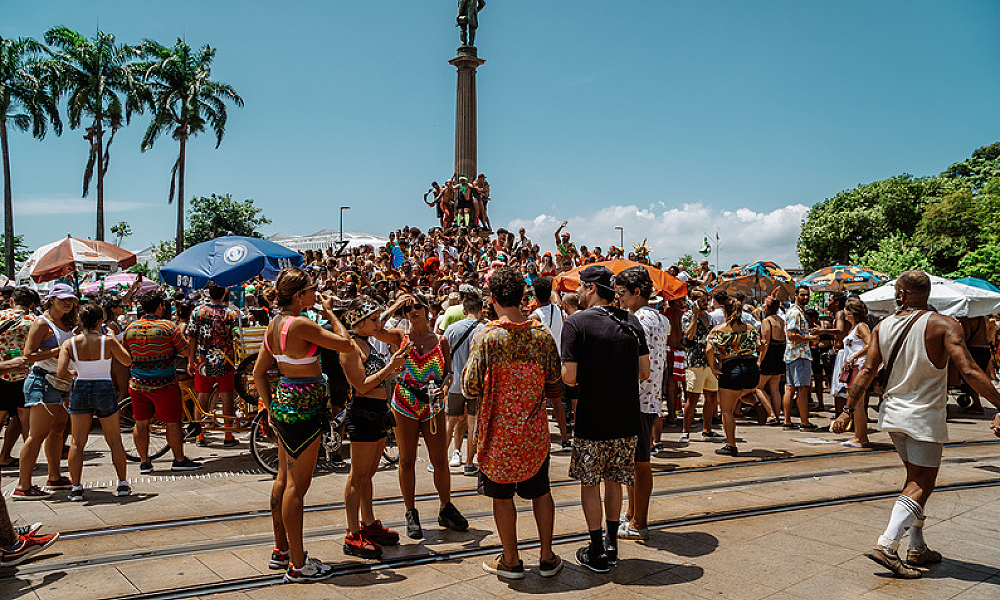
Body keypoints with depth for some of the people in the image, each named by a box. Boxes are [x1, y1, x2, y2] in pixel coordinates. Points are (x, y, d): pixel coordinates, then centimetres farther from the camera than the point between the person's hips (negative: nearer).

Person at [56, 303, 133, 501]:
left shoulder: (70, 343, -4)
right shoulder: (108, 341, -9)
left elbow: (61, 372, -11)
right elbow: (127, 361, 4)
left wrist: (73, 376, 10)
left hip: (80, 390, 1)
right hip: (105, 390, -1)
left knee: (78, 442, 11)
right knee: (115, 440, 11)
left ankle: (76, 487, 9)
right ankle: (122, 484, 14)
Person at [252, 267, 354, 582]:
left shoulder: (274, 323, 8)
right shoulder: (301, 325, -20)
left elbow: (258, 373, 13)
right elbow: (346, 344, -16)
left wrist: (271, 407, 16)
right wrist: (329, 314, -4)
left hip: (283, 402, 10)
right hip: (302, 407, -10)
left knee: (284, 479, 18)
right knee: (297, 486, -2)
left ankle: (281, 550, 31)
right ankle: (297, 565, 8)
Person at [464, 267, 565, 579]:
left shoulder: (486, 336, -14)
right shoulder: (542, 335, -5)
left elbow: (471, 389, -13)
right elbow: (555, 384, 2)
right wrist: (557, 409, 22)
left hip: (499, 430, -3)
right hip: (535, 430, 3)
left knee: (502, 494, 11)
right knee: (540, 491, 17)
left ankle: (511, 561, 22)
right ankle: (547, 557, 25)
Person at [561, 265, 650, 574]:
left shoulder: (576, 322, -12)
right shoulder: (631, 322, 3)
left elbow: (569, 377, -15)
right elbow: (644, 372, 4)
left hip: (592, 419, -5)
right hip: (626, 419, 5)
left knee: (590, 483, 9)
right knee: (614, 480, 19)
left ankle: (597, 552, 16)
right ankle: (612, 545, 28)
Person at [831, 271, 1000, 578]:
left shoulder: (882, 327, 0)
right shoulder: (944, 325, -12)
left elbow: (867, 371, -2)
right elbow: (969, 371, -21)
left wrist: (848, 410, 3)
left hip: (893, 415, 5)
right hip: (925, 417, -5)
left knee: (915, 479, 18)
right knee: (920, 486, 0)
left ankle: (917, 549, 21)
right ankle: (887, 546, -12)